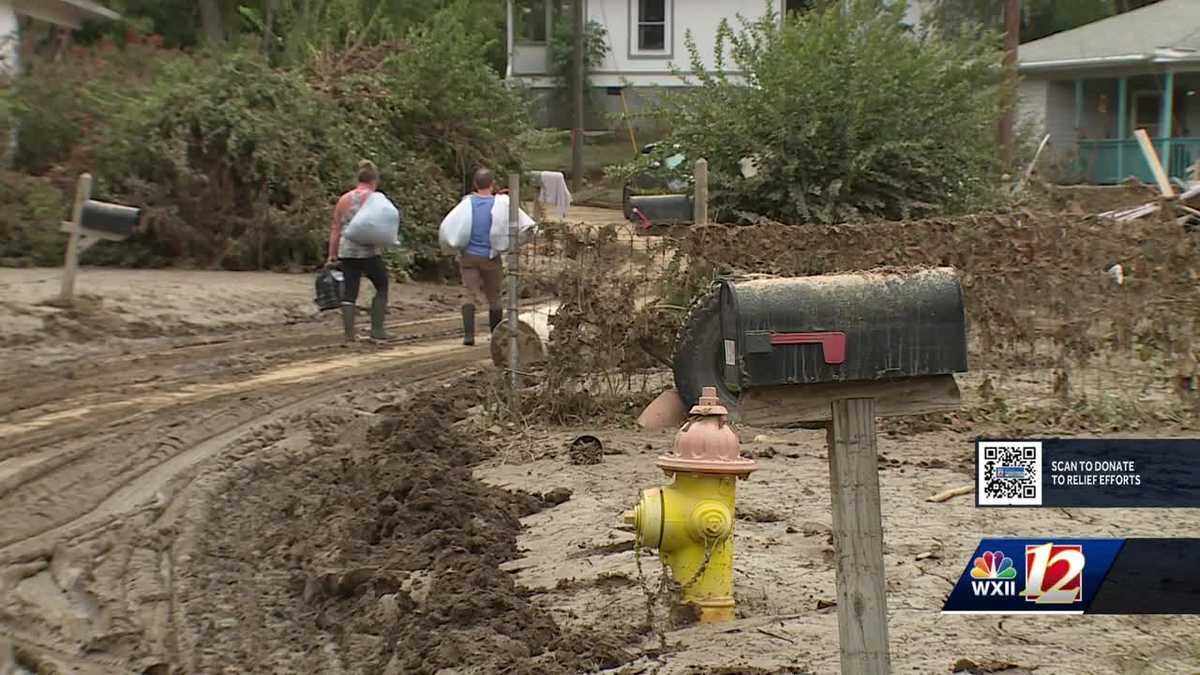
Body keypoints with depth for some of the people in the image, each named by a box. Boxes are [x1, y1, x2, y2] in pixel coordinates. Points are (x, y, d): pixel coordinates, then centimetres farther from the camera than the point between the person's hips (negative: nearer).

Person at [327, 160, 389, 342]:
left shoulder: (344, 199, 11)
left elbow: (335, 229, 10)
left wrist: (332, 256, 12)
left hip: (347, 252, 4)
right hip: (369, 251, -4)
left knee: (349, 293, 5)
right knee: (381, 288, 13)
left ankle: (349, 334, 0)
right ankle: (376, 329, 7)